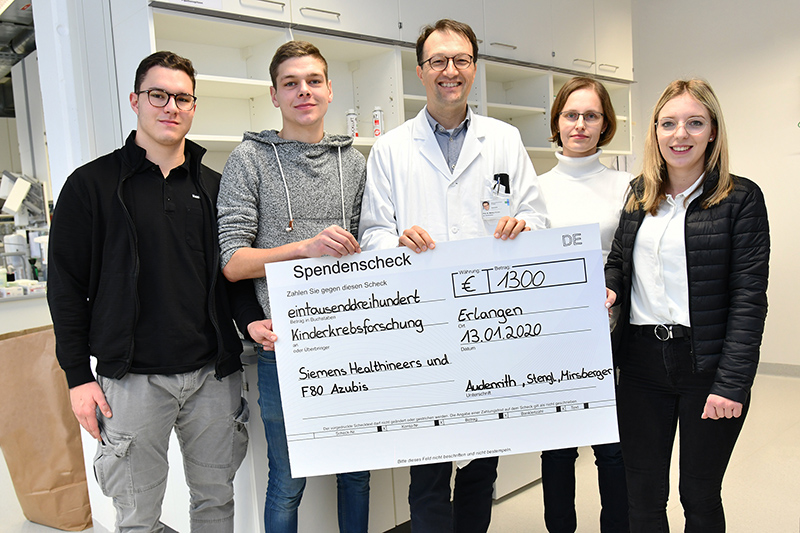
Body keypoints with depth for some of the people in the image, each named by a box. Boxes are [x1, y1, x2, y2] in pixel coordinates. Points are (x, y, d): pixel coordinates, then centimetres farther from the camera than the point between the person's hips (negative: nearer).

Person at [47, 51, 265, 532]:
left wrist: (251, 318, -8)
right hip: (133, 379, -3)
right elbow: (67, 286, -1)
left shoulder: (214, 186, 9)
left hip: (214, 372, 3)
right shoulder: (92, 184, -1)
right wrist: (79, 376, -5)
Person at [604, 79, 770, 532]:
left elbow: (749, 296, -9)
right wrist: (606, 290, -4)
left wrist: (731, 384, -15)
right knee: (643, 495, 13)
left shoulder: (740, 198, -5)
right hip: (641, 363, 4)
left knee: (700, 495, 13)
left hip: (706, 366, -3)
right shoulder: (640, 195, 8)